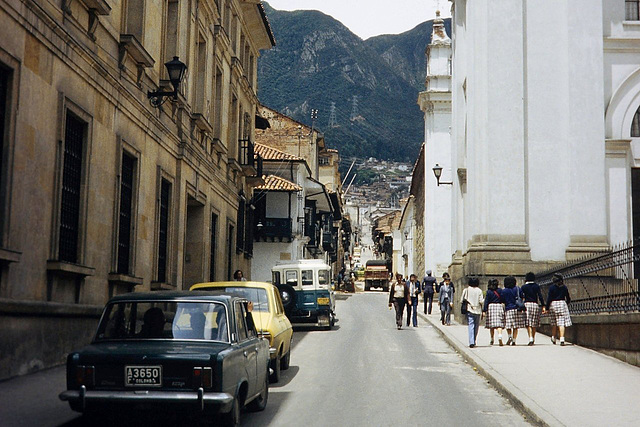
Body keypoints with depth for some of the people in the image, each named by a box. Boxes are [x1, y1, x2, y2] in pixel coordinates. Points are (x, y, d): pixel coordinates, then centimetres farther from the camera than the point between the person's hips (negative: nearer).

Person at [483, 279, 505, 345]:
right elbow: (503, 300, 8)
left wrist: (484, 310, -5)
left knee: (491, 325, 8)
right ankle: (500, 337, -25)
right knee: (499, 324, -4)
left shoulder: (489, 292, -3)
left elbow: (486, 301, -5)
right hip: (499, 306, 1)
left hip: (491, 307, -1)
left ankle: (492, 340, 15)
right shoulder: (500, 291, 4)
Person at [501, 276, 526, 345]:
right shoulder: (518, 289, 3)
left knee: (508, 325, 6)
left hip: (508, 309, -2)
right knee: (516, 327, 6)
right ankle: (514, 340, 3)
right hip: (517, 309, 2)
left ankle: (510, 336, -17)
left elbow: (503, 301, 0)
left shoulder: (504, 291, -2)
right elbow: (522, 297, 5)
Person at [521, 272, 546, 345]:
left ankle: (530, 338, -21)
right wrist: (543, 306, 0)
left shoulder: (524, 287, 2)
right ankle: (533, 339, 19)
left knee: (528, 323, -6)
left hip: (527, 304, -2)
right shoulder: (537, 286, 6)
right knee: (534, 323, 12)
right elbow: (540, 296, 0)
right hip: (535, 304, 2)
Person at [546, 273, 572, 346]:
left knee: (554, 323, 13)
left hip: (553, 304, -1)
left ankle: (553, 338, 24)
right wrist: (567, 303, 31)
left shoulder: (551, 287, -5)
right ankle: (562, 339, -15)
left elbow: (549, 298, -7)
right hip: (562, 304, 1)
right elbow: (568, 298, 10)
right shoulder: (564, 287, 3)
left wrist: (547, 308, -2)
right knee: (561, 322, -4)